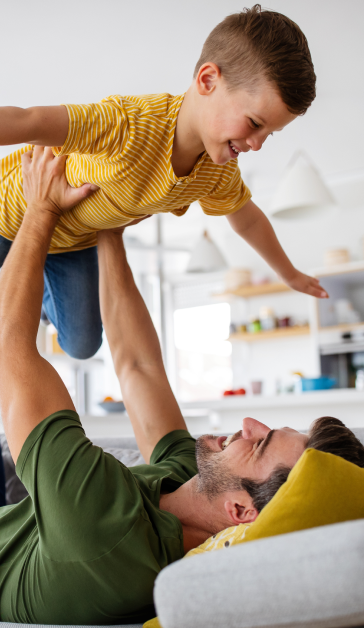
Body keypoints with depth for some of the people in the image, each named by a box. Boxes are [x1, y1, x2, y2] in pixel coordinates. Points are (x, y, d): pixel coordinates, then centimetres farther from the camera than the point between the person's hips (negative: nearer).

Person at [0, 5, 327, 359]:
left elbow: (247, 221, 3)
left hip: (75, 240, 6)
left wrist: (290, 275, 18)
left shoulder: (220, 172, -19)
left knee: (81, 345, 14)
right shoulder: (129, 122, -44)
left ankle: (35, 286, 40)